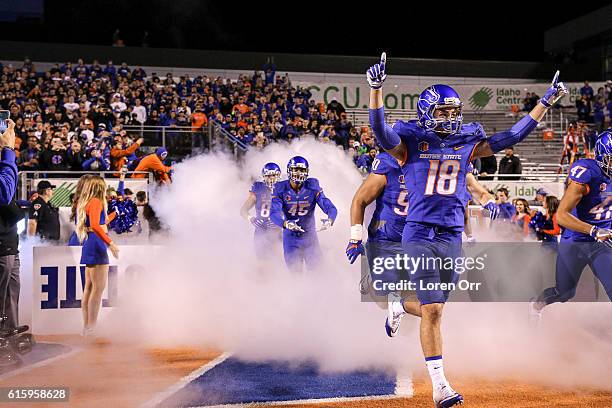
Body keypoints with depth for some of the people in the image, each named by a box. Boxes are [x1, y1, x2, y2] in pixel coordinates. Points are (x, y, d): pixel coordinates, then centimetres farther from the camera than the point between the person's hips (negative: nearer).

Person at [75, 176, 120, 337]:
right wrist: (111, 243, -25)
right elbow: (95, 225, -23)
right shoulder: (96, 202, -9)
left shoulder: (85, 202, 19)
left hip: (88, 246, 10)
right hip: (97, 245, -10)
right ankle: (91, 328, -13)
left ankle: (86, 327, 13)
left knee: (89, 288, 10)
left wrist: (115, 213, 41)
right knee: (98, 288, -10)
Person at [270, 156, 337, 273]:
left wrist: (329, 220, -37)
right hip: (290, 236, -1)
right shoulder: (281, 189, -10)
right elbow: (274, 213, -22)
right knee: (294, 270, 1)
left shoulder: (313, 188, -8)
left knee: (317, 268, -4)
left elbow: (330, 207, -14)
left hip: (309, 234, 1)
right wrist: (285, 223, -43)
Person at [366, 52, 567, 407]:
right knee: (433, 311, -9)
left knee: (432, 307, 13)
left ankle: (399, 306, 48)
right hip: (420, 234, -4)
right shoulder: (411, 142, -1)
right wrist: (377, 87, -33)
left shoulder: (467, 143, 10)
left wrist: (547, 101, 7)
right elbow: (381, 131, -20)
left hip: (453, 236, 5)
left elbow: (511, 137, 10)